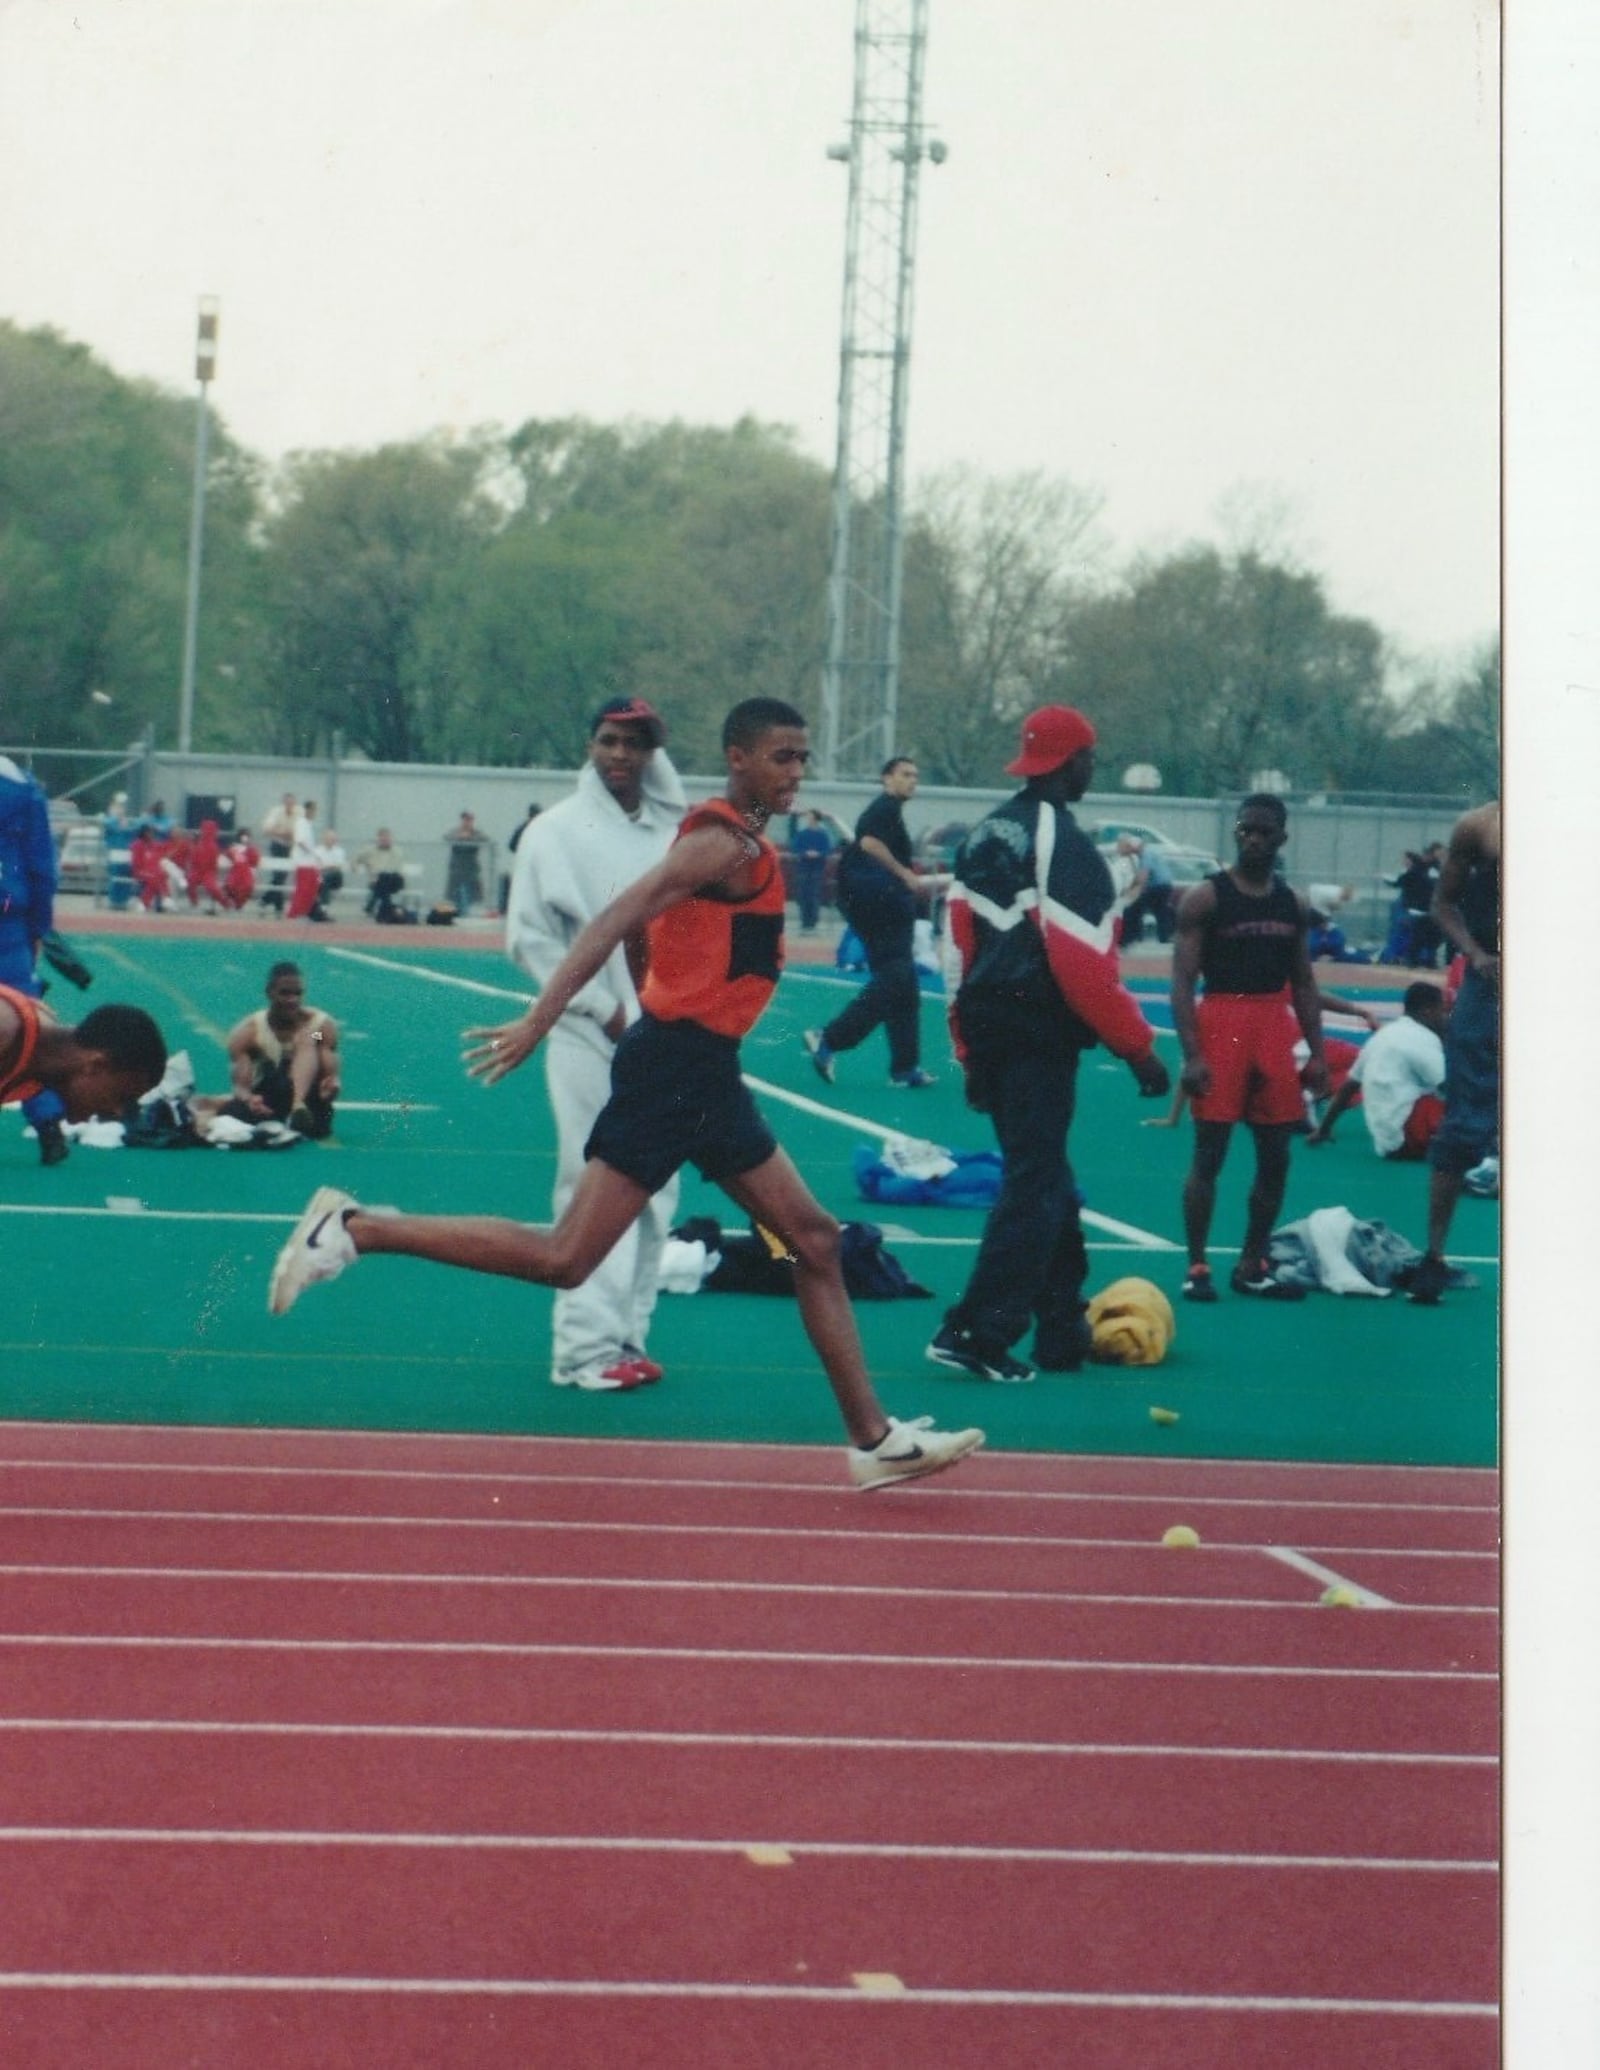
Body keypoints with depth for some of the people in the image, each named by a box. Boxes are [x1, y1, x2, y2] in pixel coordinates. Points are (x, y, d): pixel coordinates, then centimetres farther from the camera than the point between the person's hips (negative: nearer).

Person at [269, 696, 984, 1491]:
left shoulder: (740, 843, 17)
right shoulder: (724, 842, -13)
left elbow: (642, 920, 24)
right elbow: (618, 918, -23)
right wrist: (538, 1023, -31)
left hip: (705, 1076, 10)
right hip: (675, 1065, -10)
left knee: (814, 1238, 10)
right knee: (564, 1260, -13)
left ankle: (874, 1439, 14)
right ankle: (355, 1229, -8)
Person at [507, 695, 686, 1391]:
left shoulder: (672, 834, 9)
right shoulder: (556, 832, -3)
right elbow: (530, 936, -5)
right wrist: (601, 1006, -9)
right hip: (590, 1042, -5)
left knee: (654, 1191, 7)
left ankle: (627, 1336, 15)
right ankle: (586, 1347, -4)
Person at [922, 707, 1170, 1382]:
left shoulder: (987, 835, 13)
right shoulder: (1063, 843, -13)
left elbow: (961, 944, 15)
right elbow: (1085, 965, -18)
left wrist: (972, 1053, 20)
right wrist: (1139, 1048, -12)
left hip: (988, 1026, 8)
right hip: (1041, 1030, -8)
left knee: (1045, 1179, 16)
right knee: (1035, 1186, -4)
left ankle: (1063, 1332, 21)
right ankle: (975, 1333, -9)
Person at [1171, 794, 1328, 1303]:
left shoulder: (1292, 905, 11)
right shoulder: (1205, 898, -5)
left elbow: (1303, 984, 15)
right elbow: (1183, 982, -9)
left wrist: (1316, 1052, 6)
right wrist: (1192, 1054, -18)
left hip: (1274, 1031, 5)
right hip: (1221, 1026, -5)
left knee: (1275, 1157, 7)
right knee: (1209, 1154, -3)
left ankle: (1252, 1267, 17)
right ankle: (1196, 1268, 3)